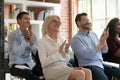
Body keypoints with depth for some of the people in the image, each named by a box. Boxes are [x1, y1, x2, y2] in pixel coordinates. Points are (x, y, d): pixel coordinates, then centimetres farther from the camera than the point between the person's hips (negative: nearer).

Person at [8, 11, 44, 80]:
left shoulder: (32, 35, 8)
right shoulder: (12, 35, -5)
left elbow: (37, 53, -5)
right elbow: (17, 53, -18)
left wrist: (31, 41, -19)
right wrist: (26, 39, -20)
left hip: (31, 64, 5)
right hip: (17, 65, -4)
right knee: (29, 74, -37)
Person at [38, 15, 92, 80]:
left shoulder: (62, 39, 15)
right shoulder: (42, 41, 0)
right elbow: (44, 63, -10)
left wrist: (66, 52, -4)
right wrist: (59, 52, -13)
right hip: (51, 69, -6)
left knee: (87, 72, -23)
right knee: (80, 73, -29)